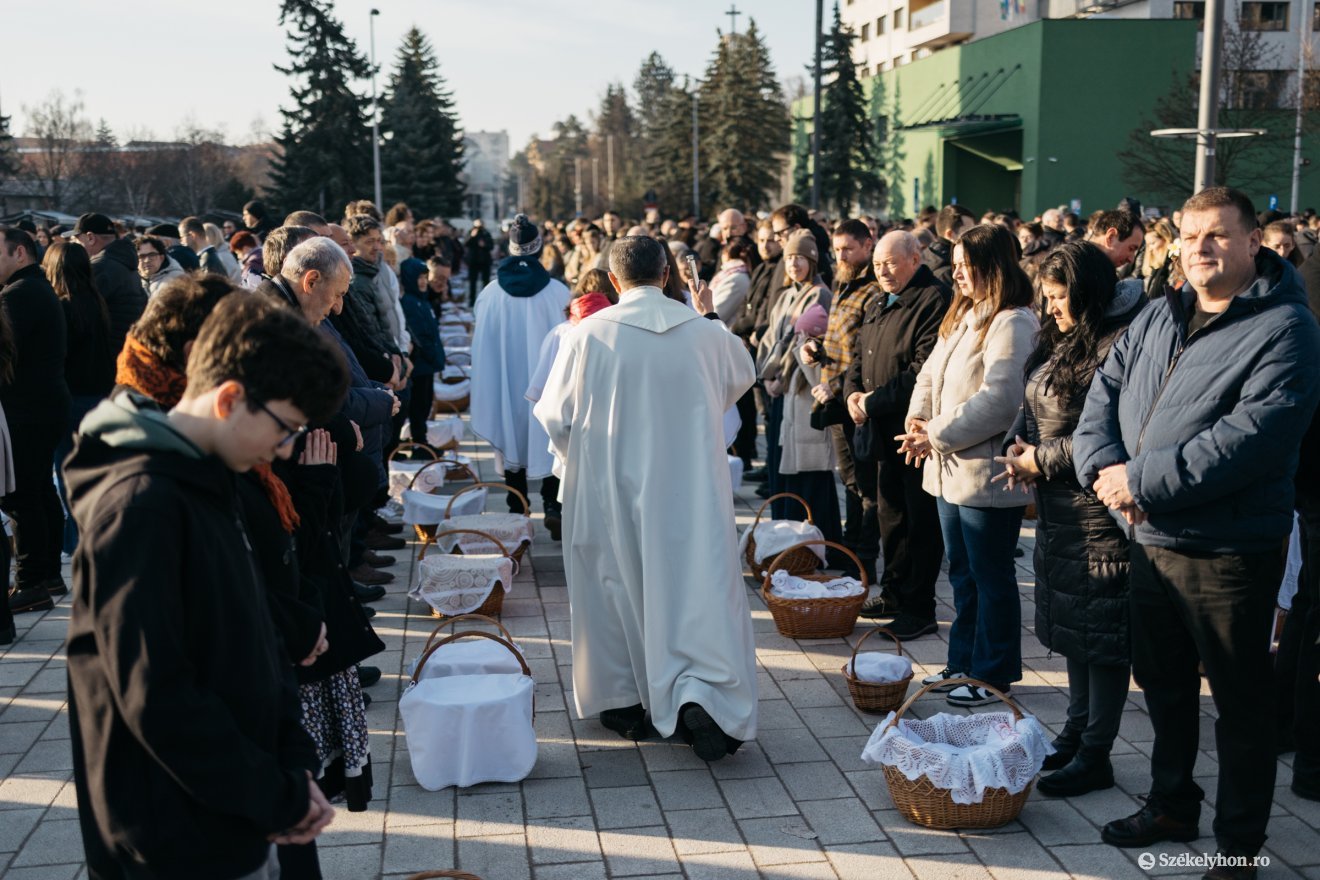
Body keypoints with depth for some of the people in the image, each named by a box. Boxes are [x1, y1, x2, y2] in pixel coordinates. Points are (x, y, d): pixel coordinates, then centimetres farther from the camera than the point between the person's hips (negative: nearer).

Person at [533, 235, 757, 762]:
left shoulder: (590, 334, -11)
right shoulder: (707, 332, -4)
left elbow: (554, 417, -5)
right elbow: (741, 377, 18)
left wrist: (580, 455, 17)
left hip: (610, 490, 0)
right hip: (690, 492, 0)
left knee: (615, 590, 15)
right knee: (699, 587, 3)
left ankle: (626, 702, 25)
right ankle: (702, 695, -14)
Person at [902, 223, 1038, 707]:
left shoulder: (1012, 323, -17)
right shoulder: (963, 316, 14)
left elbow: (998, 399, -24)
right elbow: (930, 376, 15)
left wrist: (939, 434, -18)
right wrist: (919, 423, -2)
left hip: (986, 475, -9)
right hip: (951, 470, 9)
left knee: (990, 576, 3)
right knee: (962, 573, 18)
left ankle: (992, 674, 16)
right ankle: (963, 662, 30)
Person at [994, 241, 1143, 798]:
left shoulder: (1119, 345, -19)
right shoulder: (1061, 341, 12)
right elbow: (1033, 406, 20)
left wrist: (1042, 461, -15)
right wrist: (1018, 442, -1)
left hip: (1098, 510, -10)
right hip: (1057, 507, 10)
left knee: (1102, 629, 1)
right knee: (1069, 622, 19)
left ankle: (1096, 755, 12)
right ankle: (1076, 733, 33)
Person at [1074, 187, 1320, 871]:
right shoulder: (1157, 318, 9)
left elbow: (1251, 437, -25)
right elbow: (1103, 393, 7)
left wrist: (1143, 479, -24)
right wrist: (1104, 467, -13)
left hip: (1228, 552, -7)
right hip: (1151, 540, 7)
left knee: (1241, 702, 8)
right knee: (1163, 684, 21)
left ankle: (1239, 844, 24)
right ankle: (1172, 805, 41)